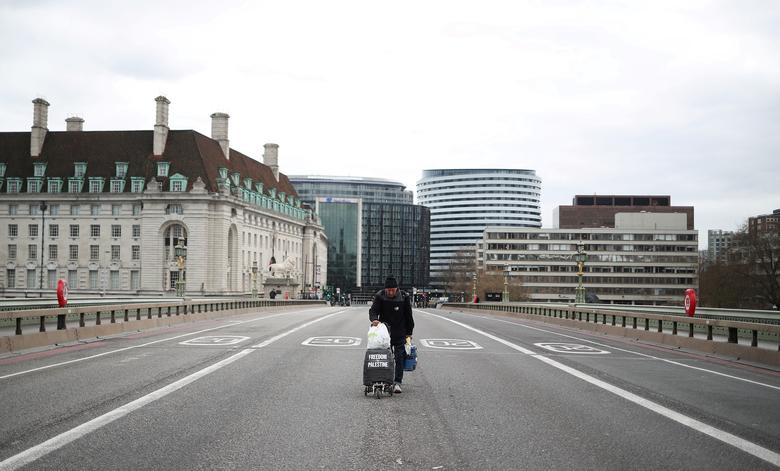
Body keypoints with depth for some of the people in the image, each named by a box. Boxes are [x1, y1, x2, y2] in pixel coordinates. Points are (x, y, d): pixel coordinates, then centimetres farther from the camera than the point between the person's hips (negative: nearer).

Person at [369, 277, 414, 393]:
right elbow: (373, 310, -13)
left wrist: (409, 333, 5)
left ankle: (397, 382, -4)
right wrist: (374, 319, -36)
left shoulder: (404, 297, -5)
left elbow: (409, 316, 3)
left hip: (400, 333, -1)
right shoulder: (379, 296, -5)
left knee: (399, 357, -5)